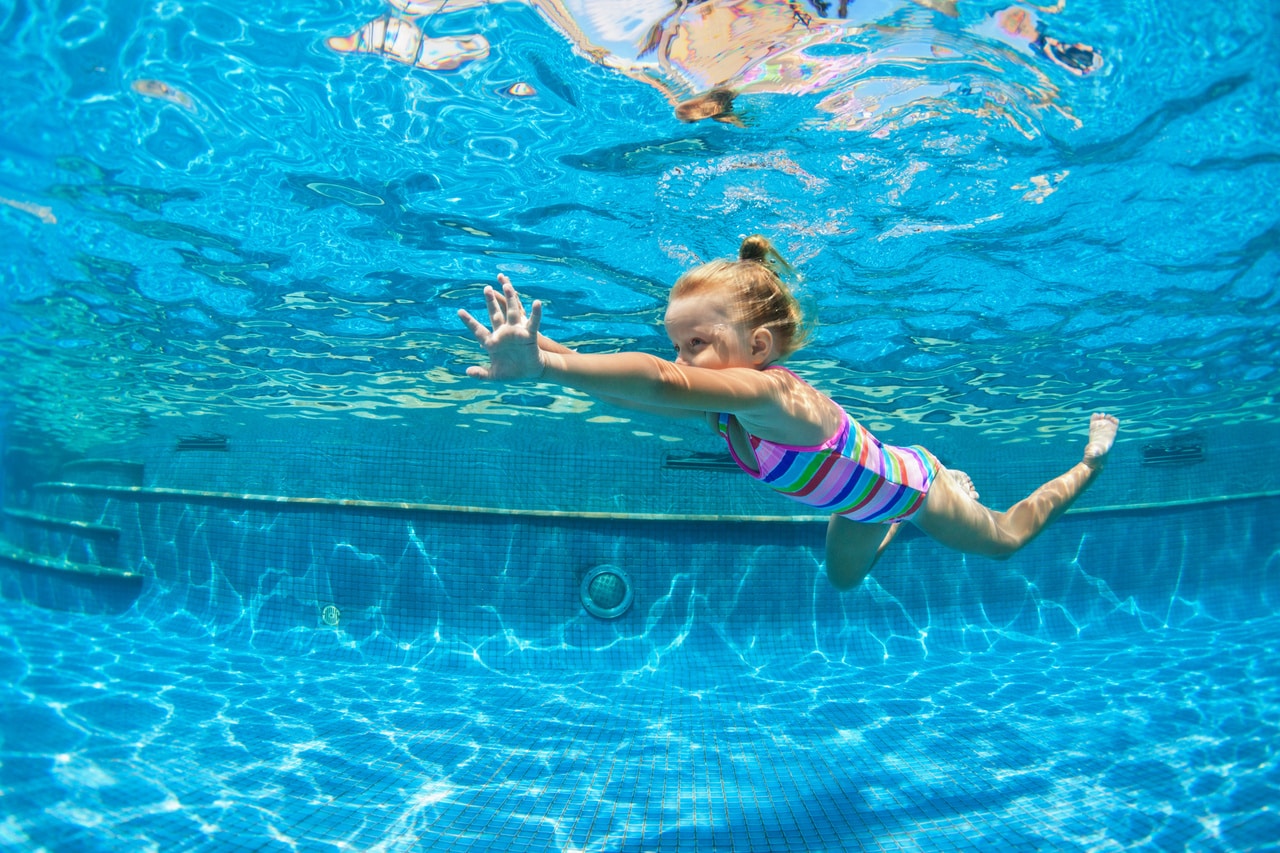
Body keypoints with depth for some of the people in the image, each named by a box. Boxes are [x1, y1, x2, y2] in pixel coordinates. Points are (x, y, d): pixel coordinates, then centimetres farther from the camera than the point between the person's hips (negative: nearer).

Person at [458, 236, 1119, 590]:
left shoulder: (771, 393, -47)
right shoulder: (721, 406, -23)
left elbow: (659, 383, -63)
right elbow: (643, 392, -36)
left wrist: (540, 365, -74)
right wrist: (540, 348, -50)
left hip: (908, 483, -6)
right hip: (862, 494, 6)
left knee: (1005, 539, 22)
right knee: (843, 577, 29)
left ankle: (1091, 458, 45)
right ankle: (903, 527, 52)